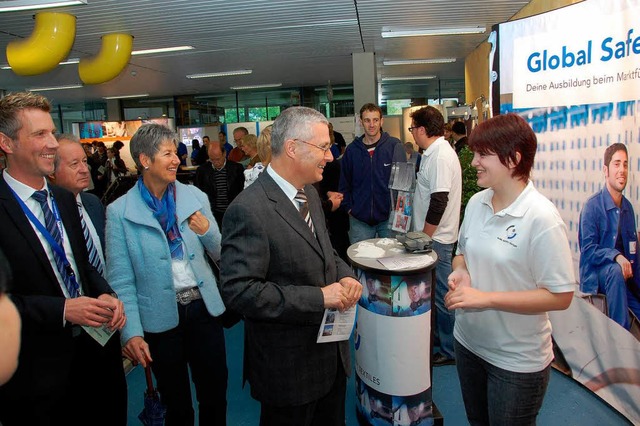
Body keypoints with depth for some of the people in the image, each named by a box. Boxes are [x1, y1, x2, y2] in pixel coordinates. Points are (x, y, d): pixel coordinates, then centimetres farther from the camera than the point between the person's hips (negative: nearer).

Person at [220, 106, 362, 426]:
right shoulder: (248, 210, -24)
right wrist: (318, 297, -26)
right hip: (289, 367, -8)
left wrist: (344, 276, -6)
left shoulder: (308, 193, 4)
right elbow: (238, 291, -27)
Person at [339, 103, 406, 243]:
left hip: (389, 217, -1)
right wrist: (348, 207, 2)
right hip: (359, 221, 2)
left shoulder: (394, 145, -3)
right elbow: (344, 183, 10)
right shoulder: (352, 150, 3)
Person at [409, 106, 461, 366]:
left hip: (436, 238, -10)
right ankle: (437, 333, 36)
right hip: (433, 236, 10)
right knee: (434, 291, 20)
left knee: (441, 294, 1)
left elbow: (439, 202, -25)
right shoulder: (435, 153, 12)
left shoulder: (440, 156, -20)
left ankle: (449, 350, 15)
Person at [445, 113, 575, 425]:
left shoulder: (541, 218, -22)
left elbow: (560, 296, -21)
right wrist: (460, 272, -11)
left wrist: (486, 298, -25)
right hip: (468, 341, 6)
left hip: (517, 360, -6)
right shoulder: (476, 203, -2)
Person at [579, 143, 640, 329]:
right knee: (615, 271, -34)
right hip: (596, 274, -6)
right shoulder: (592, 206, -13)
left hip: (623, 277, 6)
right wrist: (616, 256, -31)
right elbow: (588, 251, -16)